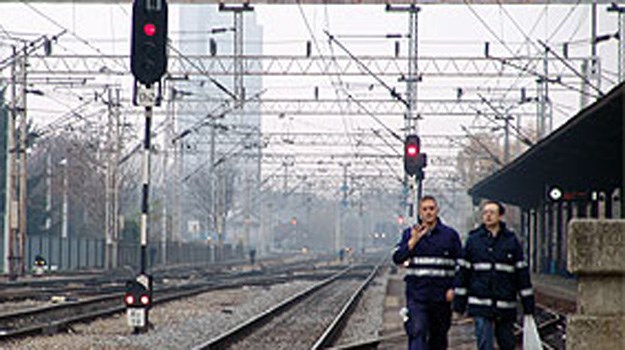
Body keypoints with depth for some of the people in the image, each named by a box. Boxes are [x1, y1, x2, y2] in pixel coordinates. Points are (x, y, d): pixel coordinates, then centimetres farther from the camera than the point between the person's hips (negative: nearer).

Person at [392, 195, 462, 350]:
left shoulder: (450, 234, 7)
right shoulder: (409, 234, 8)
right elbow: (397, 258, -2)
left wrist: (453, 288, -3)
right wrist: (413, 241, -14)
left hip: (441, 295, 1)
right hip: (417, 295, -1)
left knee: (439, 337, 9)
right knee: (417, 333, -15)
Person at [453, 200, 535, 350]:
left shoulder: (511, 241, 6)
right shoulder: (473, 240, 5)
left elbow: (522, 272, 7)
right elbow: (463, 271, 7)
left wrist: (528, 306, 4)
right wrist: (459, 304, 4)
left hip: (506, 305, 1)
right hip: (481, 304, -1)